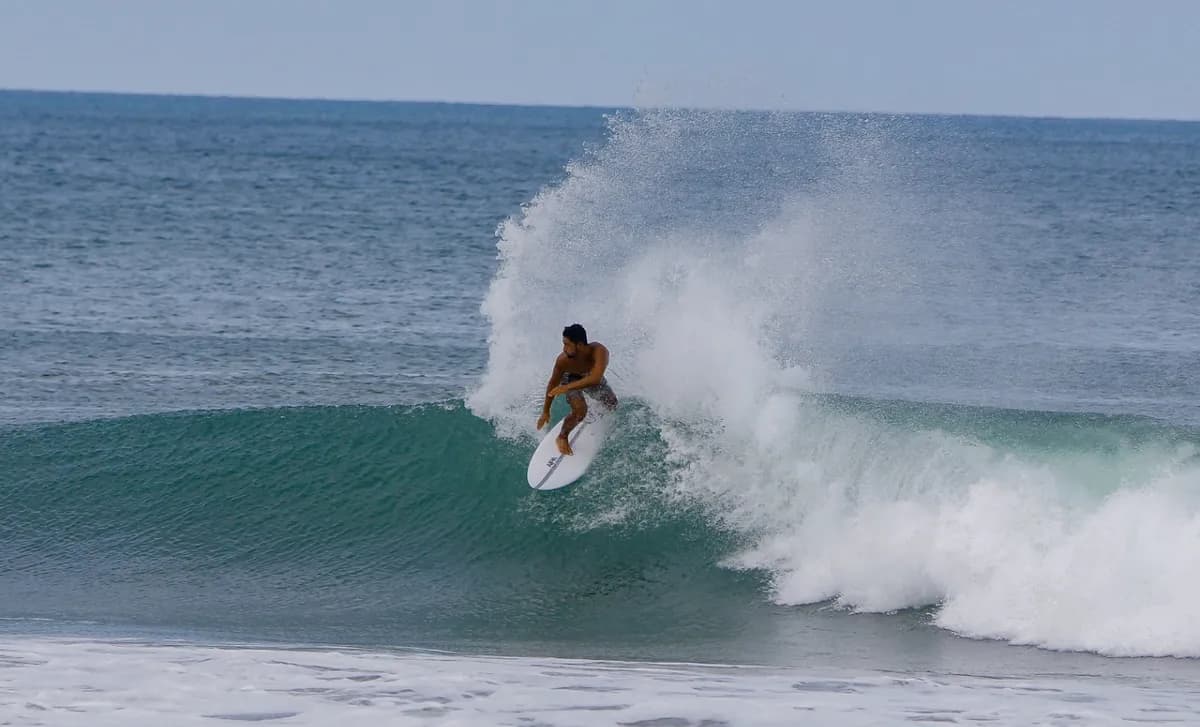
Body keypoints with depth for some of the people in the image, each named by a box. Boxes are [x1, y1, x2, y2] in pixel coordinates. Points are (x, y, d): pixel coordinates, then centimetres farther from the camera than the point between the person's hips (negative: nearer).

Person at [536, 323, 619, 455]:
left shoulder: (599, 351, -45)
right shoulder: (563, 360, -38)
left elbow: (595, 379, -57)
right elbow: (553, 385, -21)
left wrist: (566, 388, -59)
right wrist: (546, 412, -11)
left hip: (590, 377, 2)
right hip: (571, 378, -2)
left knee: (612, 406, 13)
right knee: (580, 410, -23)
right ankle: (562, 438, 2)